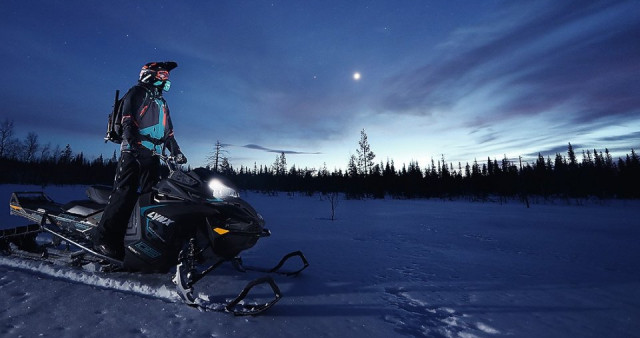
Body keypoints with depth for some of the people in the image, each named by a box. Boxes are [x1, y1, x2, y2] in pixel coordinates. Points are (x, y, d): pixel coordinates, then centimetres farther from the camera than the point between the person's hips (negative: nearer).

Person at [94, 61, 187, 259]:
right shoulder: (136, 93, 6)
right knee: (125, 194, -14)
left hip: (154, 156, 7)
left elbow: (169, 133, 27)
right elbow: (127, 120, -9)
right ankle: (104, 239, -9)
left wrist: (176, 152, 16)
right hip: (133, 152, -6)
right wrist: (134, 140, -24)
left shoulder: (162, 104, 27)